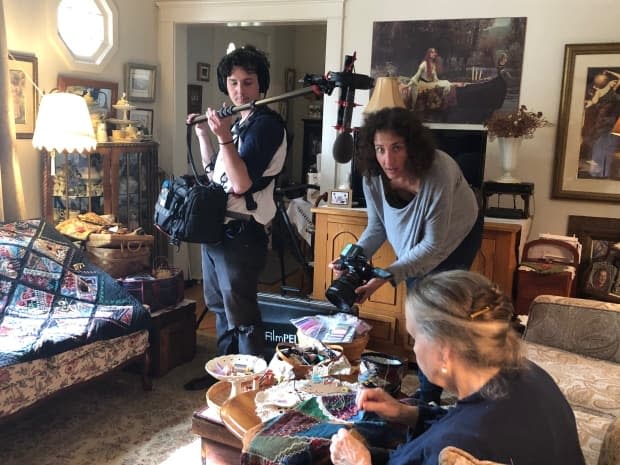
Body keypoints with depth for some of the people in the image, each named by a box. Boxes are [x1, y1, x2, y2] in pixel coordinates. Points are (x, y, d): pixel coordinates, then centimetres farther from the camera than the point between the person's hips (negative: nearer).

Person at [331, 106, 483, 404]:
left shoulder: (438, 173, -41)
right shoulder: (373, 176, -25)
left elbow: (433, 245, -35)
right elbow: (377, 226, -10)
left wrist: (386, 276, -43)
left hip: (455, 236, -5)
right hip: (415, 242, 5)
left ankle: (429, 397, 12)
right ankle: (427, 388, 36)